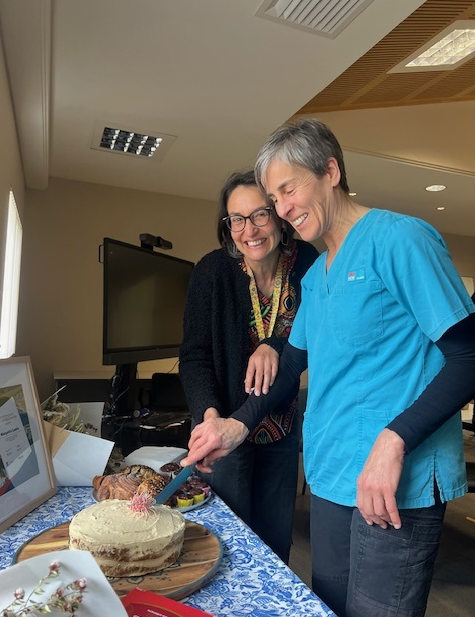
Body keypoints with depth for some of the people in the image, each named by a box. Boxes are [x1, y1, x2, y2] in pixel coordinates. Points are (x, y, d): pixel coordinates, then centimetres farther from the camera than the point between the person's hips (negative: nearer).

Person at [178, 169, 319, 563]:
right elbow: (196, 354, -14)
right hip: (227, 427, -3)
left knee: (276, 539, 20)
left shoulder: (307, 264, -10)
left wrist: (276, 345, -25)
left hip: (283, 426, 3)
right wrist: (209, 413, -28)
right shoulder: (213, 272, -16)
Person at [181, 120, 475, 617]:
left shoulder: (398, 238, -12)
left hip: (398, 485, -7)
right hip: (330, 476, 8)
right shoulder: (314, 274, 12)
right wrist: (238, 424, 5)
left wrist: (394, 441, -24)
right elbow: (293, 361, 16)